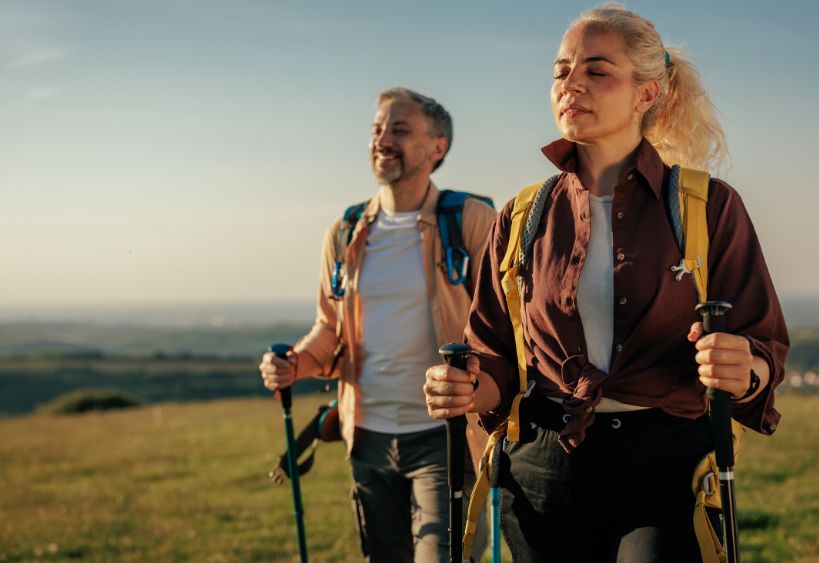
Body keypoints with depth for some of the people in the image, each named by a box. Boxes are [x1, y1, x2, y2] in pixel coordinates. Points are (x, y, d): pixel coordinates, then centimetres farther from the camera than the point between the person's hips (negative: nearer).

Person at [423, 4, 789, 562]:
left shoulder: (708, 207, 0)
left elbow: (766, 346, -1)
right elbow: (499, 355, 11)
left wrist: (743, 374, -23)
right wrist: (470, 389, -11)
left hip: (666, 472, -2)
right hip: (546, 470, 3)